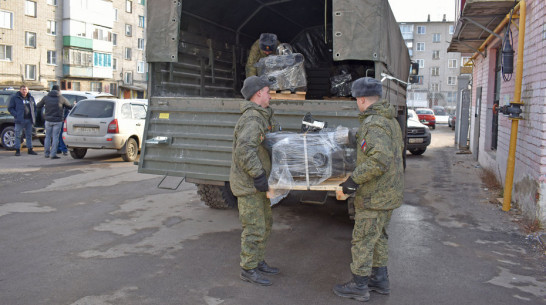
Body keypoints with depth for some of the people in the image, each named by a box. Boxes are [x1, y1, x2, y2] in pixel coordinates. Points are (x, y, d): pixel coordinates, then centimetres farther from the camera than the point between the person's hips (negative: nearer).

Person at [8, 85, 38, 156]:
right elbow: (10, 108, -1)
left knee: (29, 135, 9)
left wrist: (34, 116, 8)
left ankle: (30, 149, 16)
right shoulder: (15, 98, 1)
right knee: (18, 135, -2)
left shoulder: (31, 98, 14)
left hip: (29, 120, 4)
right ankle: (17, 150, 3)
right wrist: (16, 115, -13)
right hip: (20, 120, -4)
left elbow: (35, 107, 21)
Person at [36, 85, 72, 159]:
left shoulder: (46, 97, 4)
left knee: (48, 137, 13)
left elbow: (38, 106, 13)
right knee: (55, 137, 0)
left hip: (48, 120, 3)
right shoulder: (61, 98, -3)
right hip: (58, 120, -3)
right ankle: (53, 154, -2)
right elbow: (70, 106, 3)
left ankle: (46, 153, 17)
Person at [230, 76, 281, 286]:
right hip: (248, 183, -10)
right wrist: (258, 176, -33)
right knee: (254, 228, -2)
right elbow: (245, 149, -35)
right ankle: (248, 269, 11)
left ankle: (258, 262, 32)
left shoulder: (263, 116, 12)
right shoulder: (252, 119, -22)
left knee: (265, 223, 19)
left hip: (258, 182, 10)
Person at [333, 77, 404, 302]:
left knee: (363, 240, 2)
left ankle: (358, 286, 15)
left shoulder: (374, 123, -21)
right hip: (388, 192, 10)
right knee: (378, 237, 20)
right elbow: (398, 151, 23)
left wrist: (354, 180, -25)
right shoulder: (391, 121, 12)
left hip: (375, 195, -10)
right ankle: (380, 280, 32)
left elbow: (380, 159, -33)